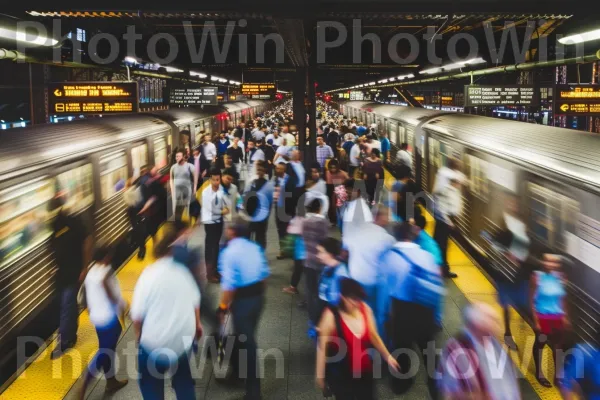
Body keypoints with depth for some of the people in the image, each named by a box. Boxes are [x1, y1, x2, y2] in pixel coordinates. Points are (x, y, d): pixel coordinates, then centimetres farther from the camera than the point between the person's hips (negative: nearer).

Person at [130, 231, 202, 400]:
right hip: (184, 338, 4)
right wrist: (197, 324, 25)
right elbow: (195, 301, 8)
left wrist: (138, 333, 6)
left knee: (150, 383, 16)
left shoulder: (149, 274, -17)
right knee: (183, 378, 25)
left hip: (156, 342, -4)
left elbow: (137, 314, -14)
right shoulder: (183, 271, -4)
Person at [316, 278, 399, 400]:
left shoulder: (365, 309, -9)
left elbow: (373, 335, 6)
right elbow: (322, 347, -15)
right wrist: (320, 375, -11)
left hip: (364, 370, 5)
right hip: (340, 374, -4)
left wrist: (387, 356, 11)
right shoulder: (331, 316, -23)